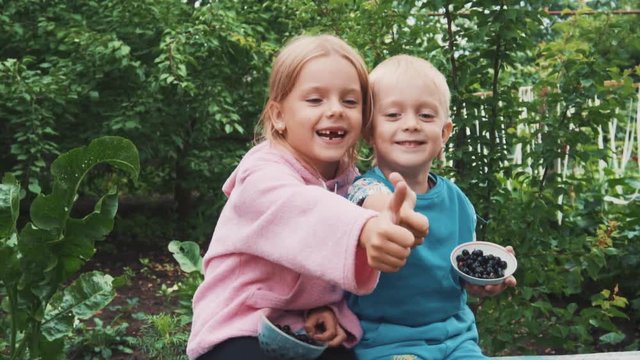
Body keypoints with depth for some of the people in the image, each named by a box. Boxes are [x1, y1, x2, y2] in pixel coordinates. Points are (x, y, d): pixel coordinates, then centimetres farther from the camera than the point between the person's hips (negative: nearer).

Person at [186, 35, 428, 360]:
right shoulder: (262, 175, -18)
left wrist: (332, 309, -7)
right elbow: (303, 211, -42)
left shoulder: (351, 181, 3)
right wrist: (363, 230, -61)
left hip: (310, 332, 6)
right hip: (242, 331, -6)